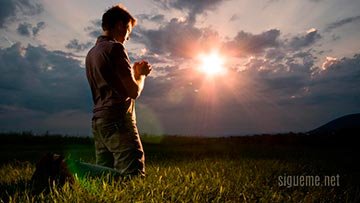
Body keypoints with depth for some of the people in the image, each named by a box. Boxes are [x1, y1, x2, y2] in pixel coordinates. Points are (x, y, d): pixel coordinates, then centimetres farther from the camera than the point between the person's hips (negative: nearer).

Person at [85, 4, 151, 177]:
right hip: (118, 120, -9)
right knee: (134, 176, -10)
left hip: (99, 120, 9)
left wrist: (134, 72, 24)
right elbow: (133, 91, -11)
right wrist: (141, 74, 9)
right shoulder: (115, 48, -7)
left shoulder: (91, 53, 20)